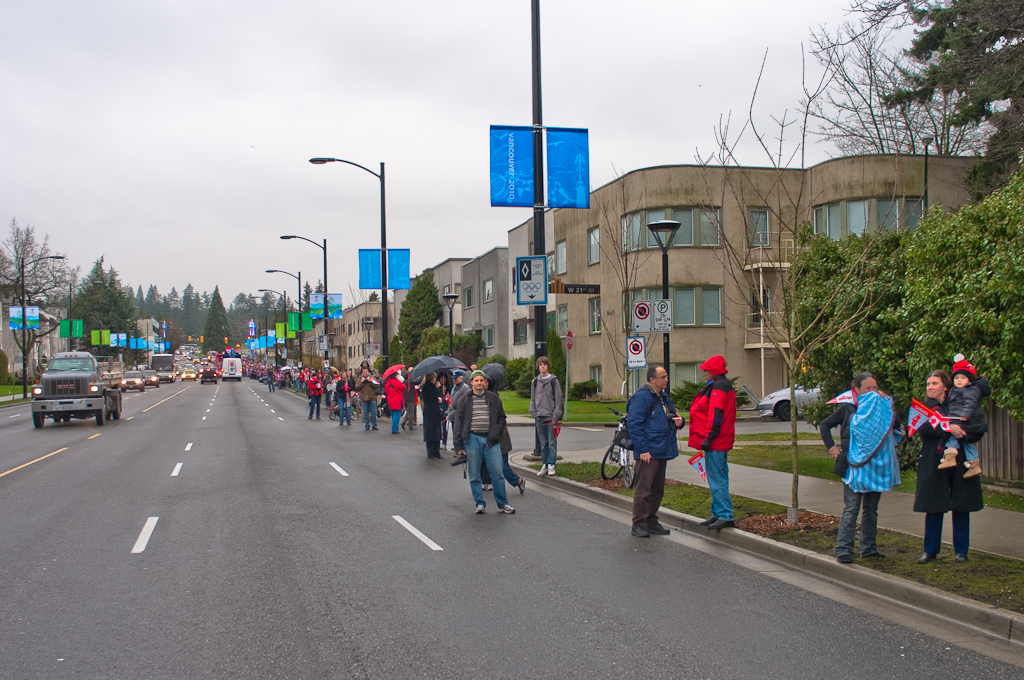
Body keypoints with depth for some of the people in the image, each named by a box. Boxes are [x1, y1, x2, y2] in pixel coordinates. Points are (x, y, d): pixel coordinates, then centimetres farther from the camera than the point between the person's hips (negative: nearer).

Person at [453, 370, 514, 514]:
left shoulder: (493, 398, 7)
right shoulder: (464, 400, 6)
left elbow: (502, 418, 15)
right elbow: (459, 423, 7)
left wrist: (496, 432, -3)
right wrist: (458, 446, 2)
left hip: (490, 440, 0)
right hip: (472, 439, 0)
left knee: (498, 474, -1)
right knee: (474, 475, 4)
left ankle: (502, 504, 10)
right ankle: (480, 504, 15)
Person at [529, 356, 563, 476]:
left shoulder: (554, 381, 0)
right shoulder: (535, 382, 11)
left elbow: (558, 399, -2)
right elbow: (533, 399, 16)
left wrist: (556, 417, -8)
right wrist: (534, 414, 6)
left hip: (551, 417, -4)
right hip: (539, 417, 4)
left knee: (552, 442, -4)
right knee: (543, 443, 8)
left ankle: (551, 465, 0)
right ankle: (545, 465, 13)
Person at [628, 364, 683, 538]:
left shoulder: (663, 396, 16)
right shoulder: (642, 397, -13)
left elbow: (672, 417, 29)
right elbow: (634, 424, -17)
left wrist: (678, 421, 4)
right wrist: (642, 449, -20)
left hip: (661, 451, 9)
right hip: (648, 452, -9)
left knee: (657, 489, 14)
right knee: (643, 489, -5)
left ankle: (651, 522, 24)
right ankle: (638, 525, 2)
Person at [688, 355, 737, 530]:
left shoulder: (718, 387, -14)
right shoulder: (724, 385, 18)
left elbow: (716, 416, -22)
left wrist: (708, 438, -22)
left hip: (715, 443, -11)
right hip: (721, 442, 11)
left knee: (717, 480, -8)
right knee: (718, 479, 14)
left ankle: (726, 516, -6)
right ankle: (718, 514, 20)